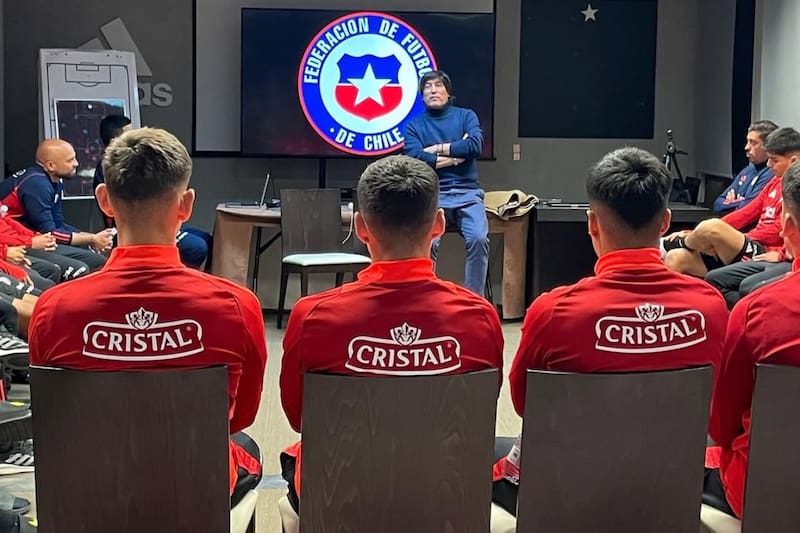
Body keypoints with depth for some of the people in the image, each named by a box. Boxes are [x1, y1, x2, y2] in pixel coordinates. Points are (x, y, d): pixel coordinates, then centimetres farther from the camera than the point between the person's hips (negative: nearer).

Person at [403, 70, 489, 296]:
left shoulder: (466, 116, 15)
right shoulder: (414, 125, 13)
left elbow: (476, 145, -5)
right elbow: (415, 158, -5)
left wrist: (438, 149, -2)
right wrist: (457, 155, -2)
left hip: (467, 193, 1)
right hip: (432, 195, 0)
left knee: (478, 239, -26)